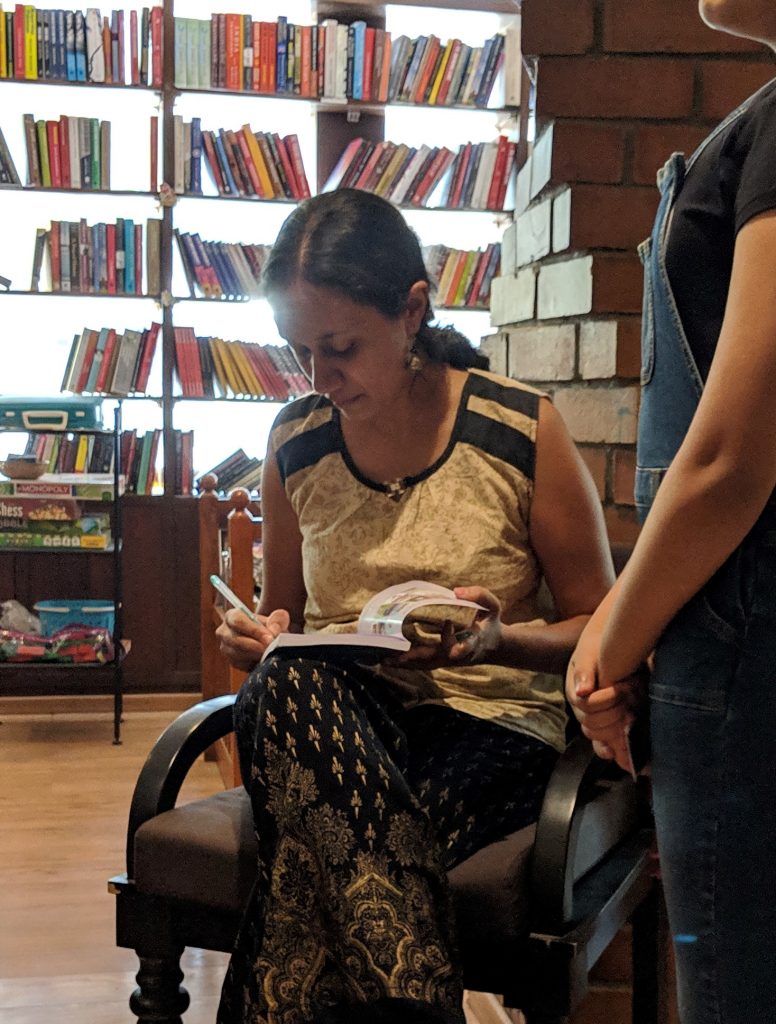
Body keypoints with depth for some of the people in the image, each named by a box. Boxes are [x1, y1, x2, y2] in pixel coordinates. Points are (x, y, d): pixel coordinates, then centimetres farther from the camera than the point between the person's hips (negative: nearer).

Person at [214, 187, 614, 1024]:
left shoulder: (525, 432, -5)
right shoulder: (294, 441, 6)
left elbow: (599, 628, 3)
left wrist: (498, 641, -18)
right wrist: (262, 638, -5)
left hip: (490, 733, -4)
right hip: (327, 728, 4)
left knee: (316, 860, -37)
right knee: (288, 682, -35)